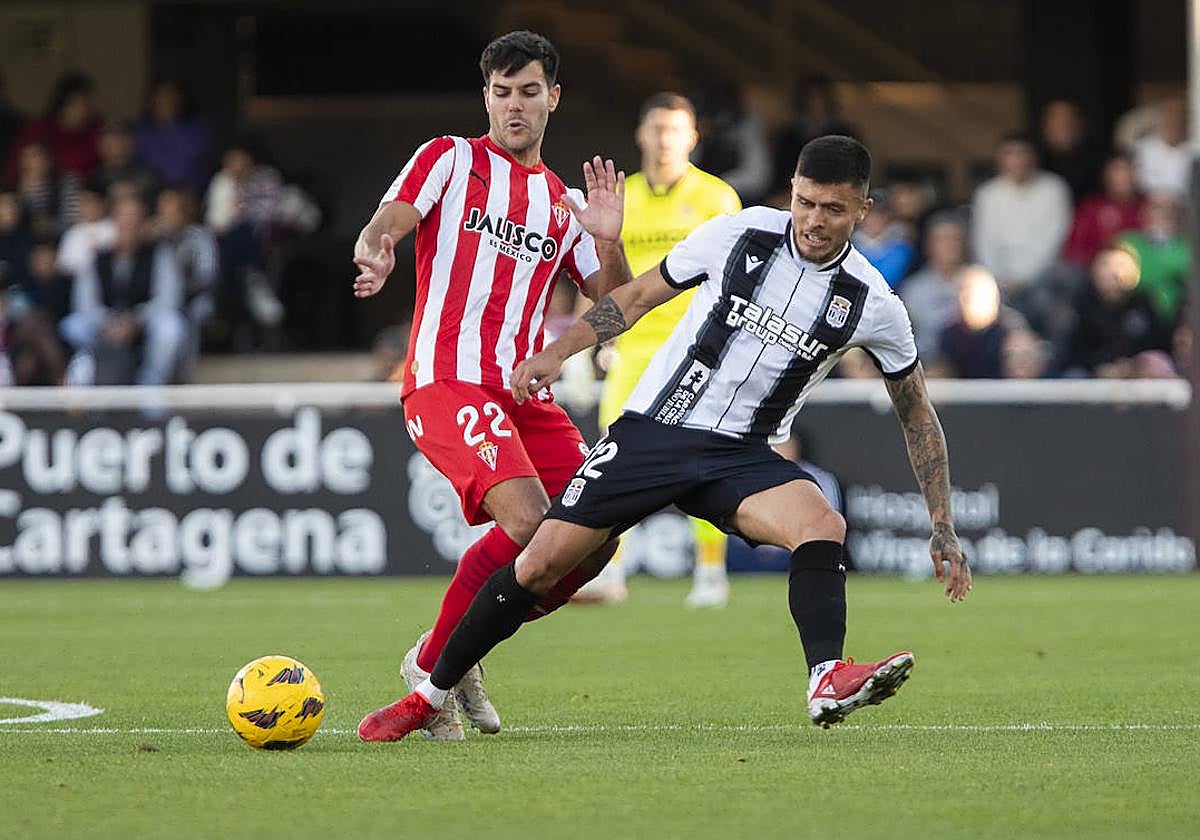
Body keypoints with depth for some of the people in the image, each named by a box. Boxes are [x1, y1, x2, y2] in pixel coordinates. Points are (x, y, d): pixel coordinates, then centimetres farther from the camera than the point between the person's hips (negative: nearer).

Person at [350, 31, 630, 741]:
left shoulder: (565, 203, 20)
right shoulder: (450, 161, 8)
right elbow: (381, 229, -5)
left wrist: (610, 244, -5)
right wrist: (375, 252, -29)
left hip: (524, 391, 6)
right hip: (447, 381, -6)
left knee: (596, 535, -6)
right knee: (528, 522, -25)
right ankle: (431, 667, -9)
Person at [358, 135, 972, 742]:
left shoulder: (873, 306, -5)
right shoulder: (739, 235, -6)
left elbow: (918, 418, 8)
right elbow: (638, 296, 8)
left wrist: (942, 527, 4)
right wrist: (557, 352, -2)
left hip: (741, 456, 1)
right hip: (651, 430, -1)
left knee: (823, 527, -30)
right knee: (542, 563, -7)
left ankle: (828, 682, -43)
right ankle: (430, 694, 8)